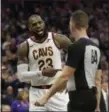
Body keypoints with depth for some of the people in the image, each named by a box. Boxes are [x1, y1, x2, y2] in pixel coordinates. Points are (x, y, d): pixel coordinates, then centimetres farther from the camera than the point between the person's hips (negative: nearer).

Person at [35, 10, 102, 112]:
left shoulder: (76, 47, -15)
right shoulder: (95, 48, 13)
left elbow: (64, 77, -20)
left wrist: (46, 96, -15)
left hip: (80, 98, -10)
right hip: (90, 97, 10)